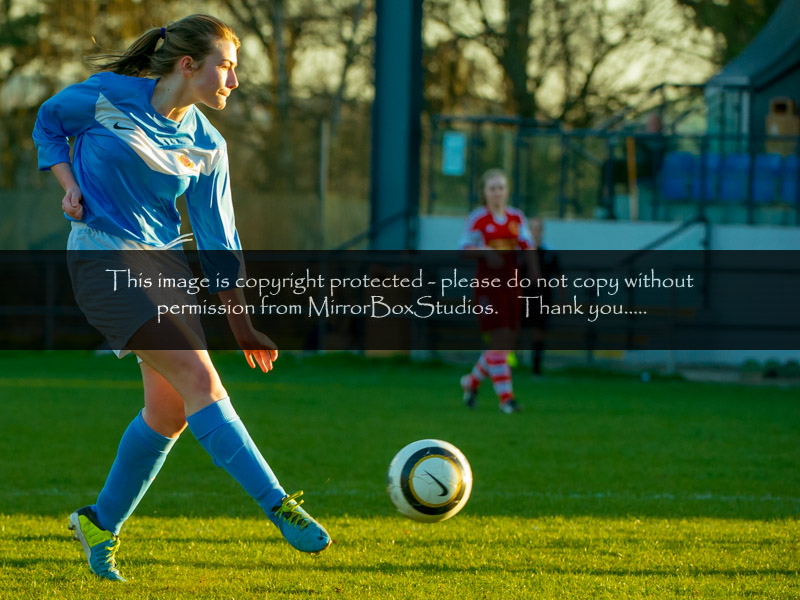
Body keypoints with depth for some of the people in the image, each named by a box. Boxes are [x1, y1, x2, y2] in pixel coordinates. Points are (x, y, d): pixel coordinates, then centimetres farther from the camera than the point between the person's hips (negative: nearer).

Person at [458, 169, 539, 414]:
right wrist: (485, 251, -23)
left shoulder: (516, 217, 8)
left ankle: (472, 381, 29)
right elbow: (465, 247, -4)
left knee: (507, 344, 8)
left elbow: (527, 245, 5)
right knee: (499, 340, -12)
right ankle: (505, 397, -8)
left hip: (511, 283, 5)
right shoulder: (478, 218, -4)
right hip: (488, 282, -5)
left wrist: (534, 268, -13)